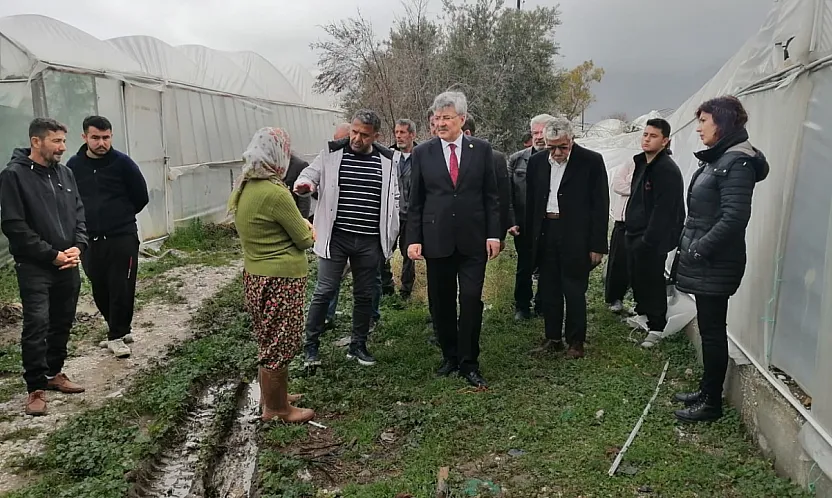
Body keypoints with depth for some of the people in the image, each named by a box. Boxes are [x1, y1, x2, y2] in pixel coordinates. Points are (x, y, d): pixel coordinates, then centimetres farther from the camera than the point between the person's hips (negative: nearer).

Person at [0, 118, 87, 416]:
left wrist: (78, 247, -5)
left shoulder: (65, 173, 8)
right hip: (34, 267, -5)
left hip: (68, 265, 6)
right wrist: (51, 255, -14)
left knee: (62, 323, 12)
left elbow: (79, 213, 12)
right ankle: (36, 387, 2)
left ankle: (54, 373, 28)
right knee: (37, 325, -7)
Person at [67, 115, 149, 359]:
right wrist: (86, 221, 10)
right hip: (89, 240, 4)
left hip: (122, 238, -3)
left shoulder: (123, 163, -7)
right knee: (100, 290, 10)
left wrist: (121, 216, 9)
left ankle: (117, 335, 12)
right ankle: (119, 329, 28)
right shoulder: (74, 165, 3)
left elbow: (141, 197, -1)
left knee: (122, 289, -2)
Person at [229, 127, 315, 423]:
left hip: (256, 275, 9)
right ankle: (276, 408, 22)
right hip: (281, 280, -9)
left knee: (269, 341, 23)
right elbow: (305, 239, -14)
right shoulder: (275, 193, -23)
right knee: (279, 345, 6)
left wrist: (298, 223, 0)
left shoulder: (242, 188, 4)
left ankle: (271, 395, 39)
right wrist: (305, 229, 8)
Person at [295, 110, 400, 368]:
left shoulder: (387, 160, 4)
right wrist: (304, 184, -21)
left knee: (364, 295, 12)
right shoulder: (331, 154, -2)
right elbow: (310, 175, 3)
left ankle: (358, 346, 27)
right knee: (324, 291, 1)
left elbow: (393, 199, 11)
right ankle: (311, 345, 16)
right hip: (336, 237, -2)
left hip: (370, 241, 3)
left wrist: (392, 233, 8)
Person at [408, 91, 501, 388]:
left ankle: (468, 363, 9)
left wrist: (493, 234, -2)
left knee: (471, 301, -3)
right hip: (437, 239, 1)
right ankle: (449, 356, 26)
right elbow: (415, 201, 4)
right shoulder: (422, 153, 3)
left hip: (473, 240, -1)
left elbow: (491, 195, 5)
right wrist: (413, 239, -2)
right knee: (441, 302, 8)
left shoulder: (481, 149, 3)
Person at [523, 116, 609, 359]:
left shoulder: (591, 161, -6)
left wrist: (597, 246, -9)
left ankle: (576, 341, 17)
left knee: (574, 291, 2)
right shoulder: (537, 161, 6)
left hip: (575, 237, -4)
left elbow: (600, 205, -6)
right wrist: (529, 238, 7)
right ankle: (553, 338, 24)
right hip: (545, 235, 4)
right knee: (548, 289, 11)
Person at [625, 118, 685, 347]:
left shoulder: (668, 170, -17)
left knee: (652, 281, -2)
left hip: (652, 238, -9)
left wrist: (649, 239, -22)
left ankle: (656, 327, 9)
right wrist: (631, 230, 15)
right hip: (635, 234, 9)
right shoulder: (642, 163, 13)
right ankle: (642, 312, 37)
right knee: (637, 277, 19)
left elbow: (663, 210, -22)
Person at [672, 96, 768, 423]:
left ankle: (712, 403, 13)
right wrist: (688, 247, 11)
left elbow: (735, 218, -23)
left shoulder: (736, 162, -17)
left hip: (715, 264, -9)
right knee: (709, 329, 17)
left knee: (712, 331, 1)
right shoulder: (716, 159, 13)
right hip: (705, 262, 9)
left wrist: (698, 250, -19)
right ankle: (707, 391, 29)